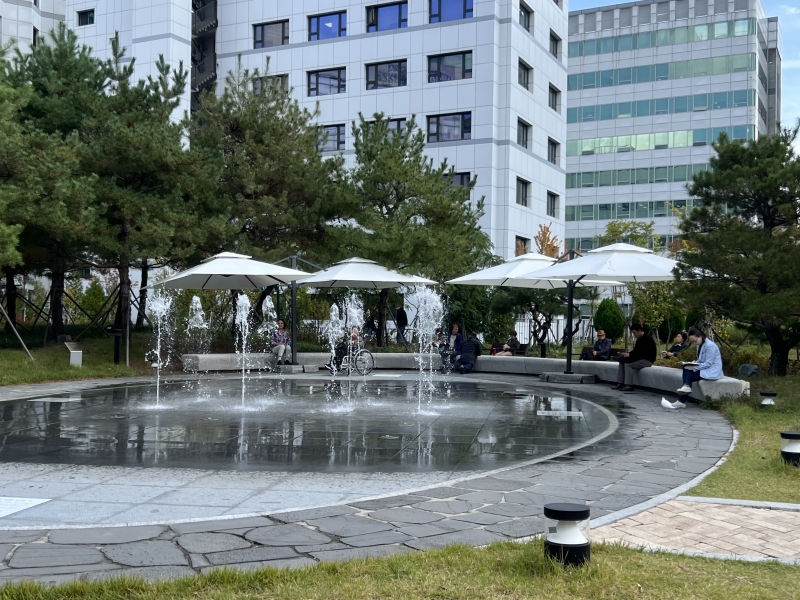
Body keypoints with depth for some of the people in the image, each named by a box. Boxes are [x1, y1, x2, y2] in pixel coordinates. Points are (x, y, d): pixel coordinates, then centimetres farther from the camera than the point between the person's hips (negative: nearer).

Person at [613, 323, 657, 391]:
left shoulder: (647, 339, -16)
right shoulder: (639, 339, 14)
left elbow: (643, 352, -24)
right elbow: (636, 351, 13)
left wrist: (630, 354, -24)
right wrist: (628, 354, -8)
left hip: (647, 360, -10)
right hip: (640, 359, 10)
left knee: (628, 363, -26)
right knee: (622, 361, -1)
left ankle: (628, 386, -26)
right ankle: (620, 383, -8)